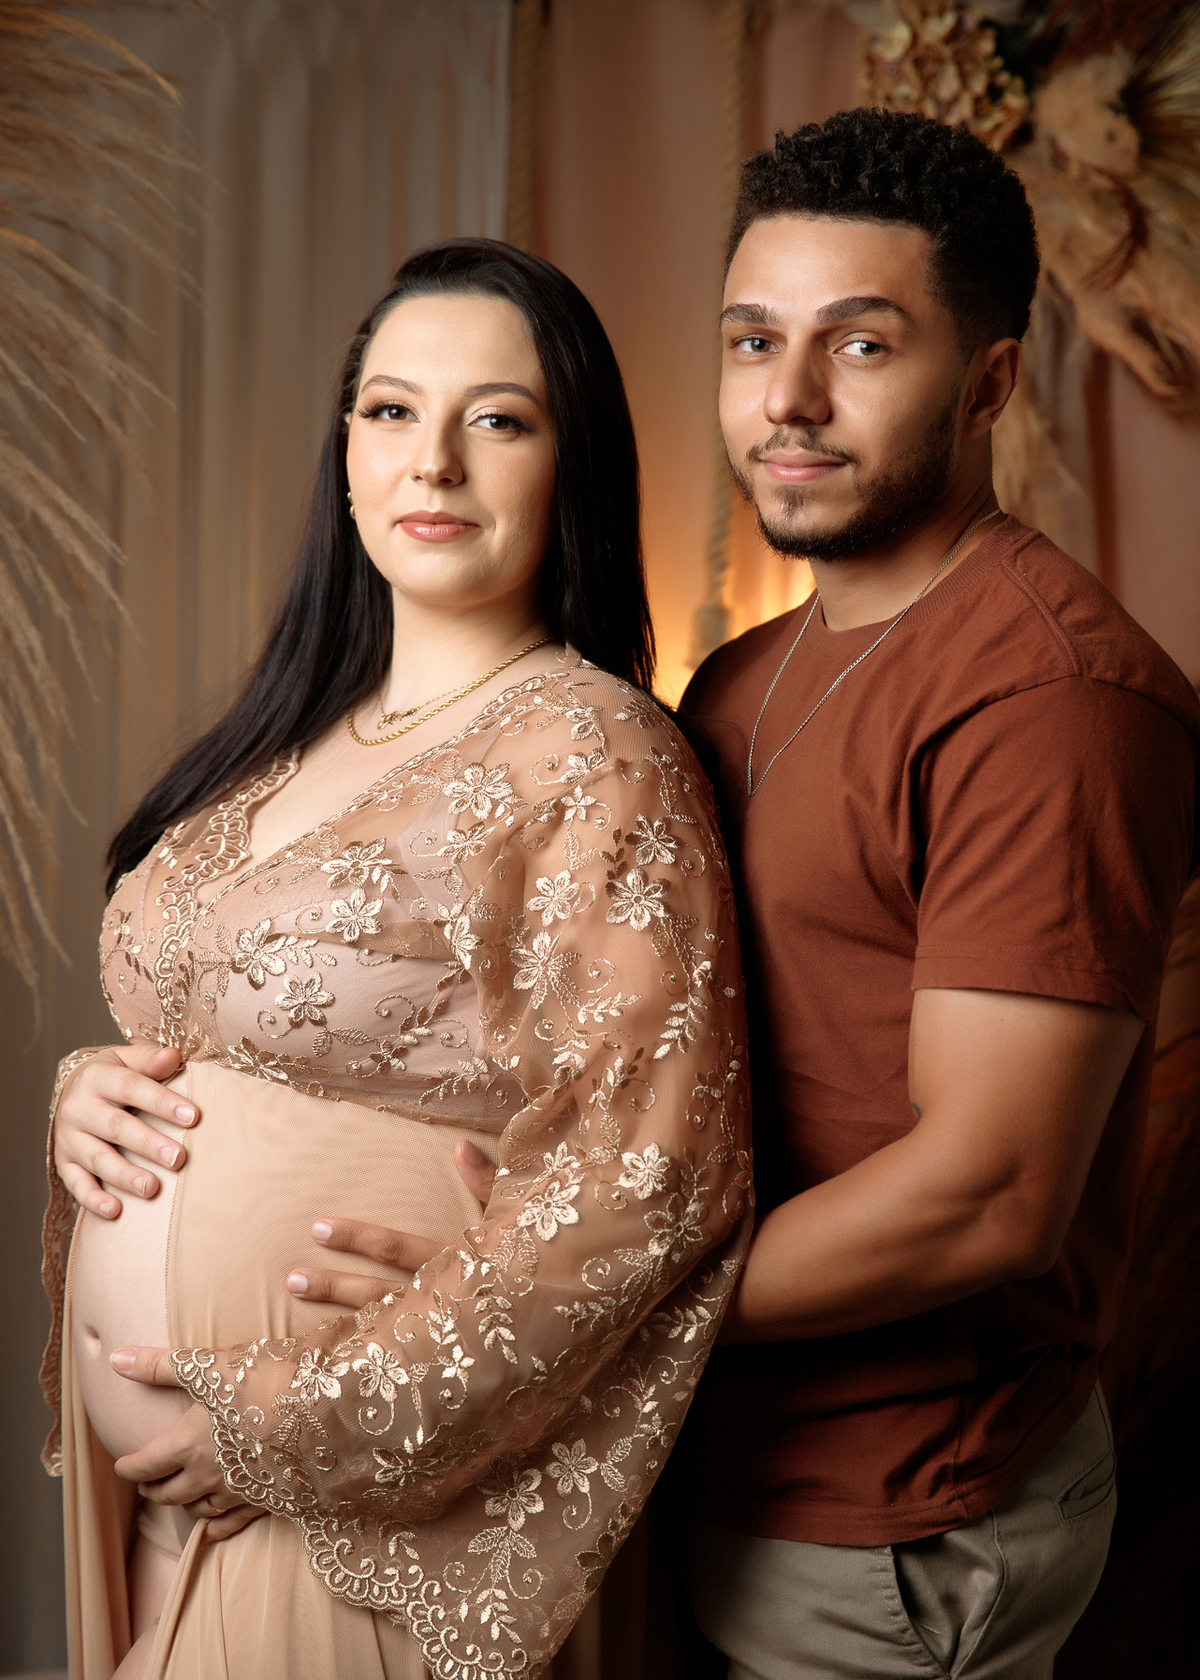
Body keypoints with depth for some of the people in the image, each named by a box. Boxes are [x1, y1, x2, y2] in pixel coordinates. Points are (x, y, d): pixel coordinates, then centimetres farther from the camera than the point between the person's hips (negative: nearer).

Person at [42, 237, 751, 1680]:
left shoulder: (593, 753, -15)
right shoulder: (293, 733, 7)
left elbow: (647, 1177, -21)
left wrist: (299, 1423, -18)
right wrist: (85, 1093, -4)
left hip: (356, 1513, -6)